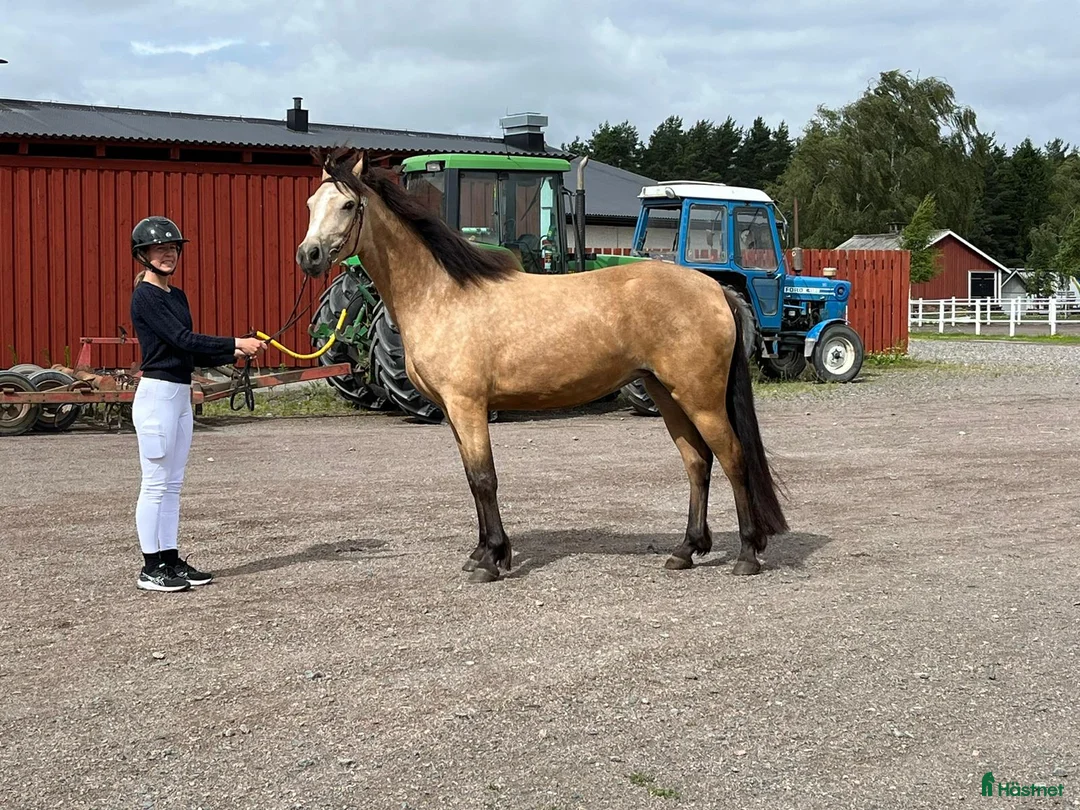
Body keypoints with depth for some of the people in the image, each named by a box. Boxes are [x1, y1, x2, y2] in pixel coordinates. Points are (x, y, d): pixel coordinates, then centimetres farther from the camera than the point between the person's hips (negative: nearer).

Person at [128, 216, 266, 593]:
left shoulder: (177, 296, 15)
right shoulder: (145, 296, -11)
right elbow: (182, 339, -20)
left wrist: (234, 355, 3)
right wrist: (235, 342, -21)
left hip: (181, 395, 9)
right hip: (157, 394, -9)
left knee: (172, 483, 11)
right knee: (156, 483, -4)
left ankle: (171, 560, 17)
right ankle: (151, 568, 3)